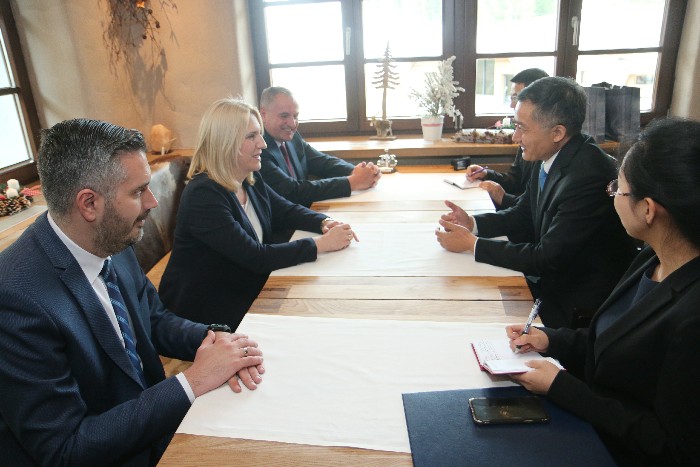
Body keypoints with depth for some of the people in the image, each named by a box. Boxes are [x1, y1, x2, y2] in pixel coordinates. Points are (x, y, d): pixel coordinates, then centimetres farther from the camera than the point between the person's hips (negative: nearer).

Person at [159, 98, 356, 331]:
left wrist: (325, 223, -7)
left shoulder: (252, 181, 1)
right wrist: (321, 244, -22)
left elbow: (287, 211, 13)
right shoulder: (203, 195, -24)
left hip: (246, 295, 8)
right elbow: (256, 258, -27)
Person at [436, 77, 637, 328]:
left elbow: (547, 258, -25)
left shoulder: (588, 176, -29)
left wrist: (471, 243, -20)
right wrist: (472, 223, -6)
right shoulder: (550, 158, -3)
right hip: (550, 279, 7)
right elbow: (523, 215, 10)